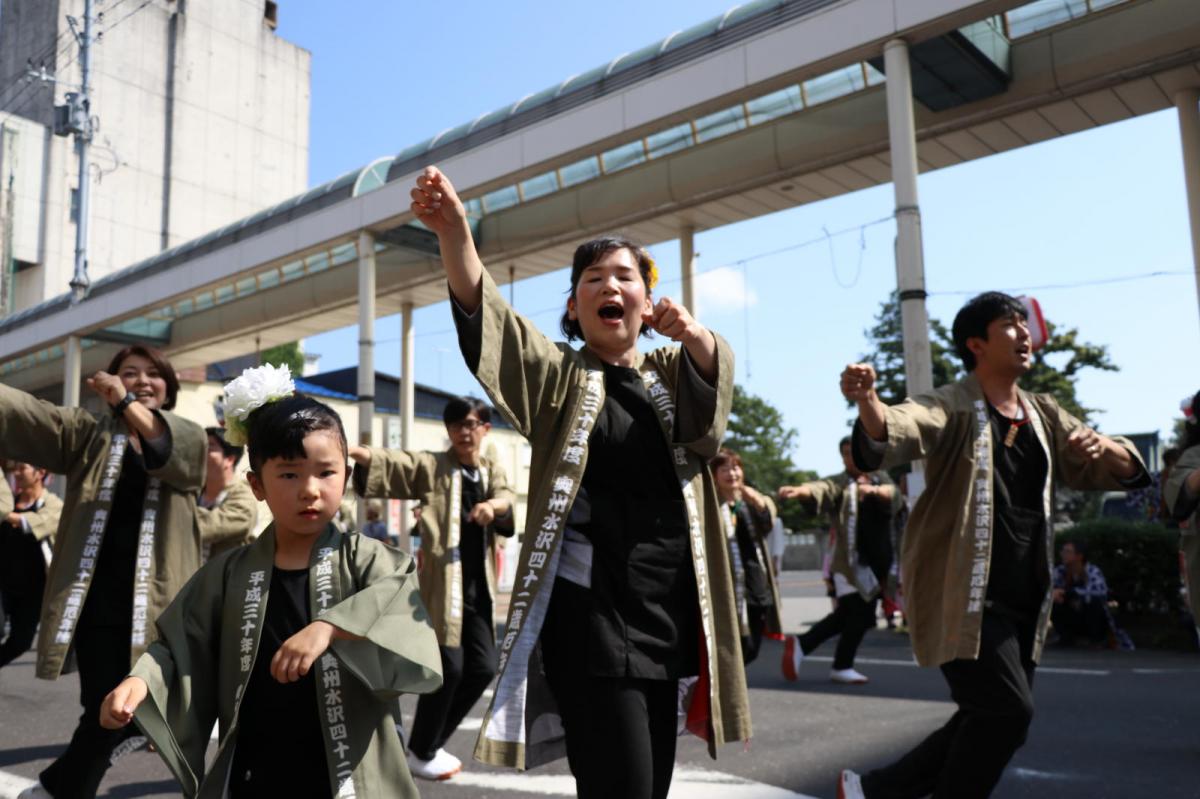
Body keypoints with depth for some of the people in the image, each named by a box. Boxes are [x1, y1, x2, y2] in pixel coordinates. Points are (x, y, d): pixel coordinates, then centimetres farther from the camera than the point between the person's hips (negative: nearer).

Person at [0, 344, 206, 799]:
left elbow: (174, 449, -17)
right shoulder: (88, 434, 10)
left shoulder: (188, 438, 7)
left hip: (159, 599, 0)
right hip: (100, 599, 0)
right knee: (106, 710, 1)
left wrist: (128, 403, -30)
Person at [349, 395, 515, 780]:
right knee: (449, 666, -8)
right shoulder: (432, 466, 1)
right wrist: (354, 450, -36)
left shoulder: (493, 472, 14)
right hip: (442, 583, -5)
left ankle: (433, 742, 26)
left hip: (478, 585, 5)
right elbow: (391, 462, -16)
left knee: (482, 668, 7)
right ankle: (420, 752, 13)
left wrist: (493, 505, -30)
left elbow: (507, 499, -6)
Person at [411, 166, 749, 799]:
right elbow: (485, 317, -14)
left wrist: (694, 334, -32)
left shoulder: (675, 373, 14)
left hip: (671, 612, 4)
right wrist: (453, 231, -32)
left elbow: (715, 370, -9)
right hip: (592, 616, -4)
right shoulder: (558, 378, 4)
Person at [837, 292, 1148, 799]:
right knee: (1007, 711, -15)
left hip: (1023, 601, 8)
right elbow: (901, 428, -31)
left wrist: (1104, 447, -11)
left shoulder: (1044, 415, 13)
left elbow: (1122, 472, 14)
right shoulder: (951, 408, -9)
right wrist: (867, 401, -54)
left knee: (991, 721, 12)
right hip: (962, 595, -8)